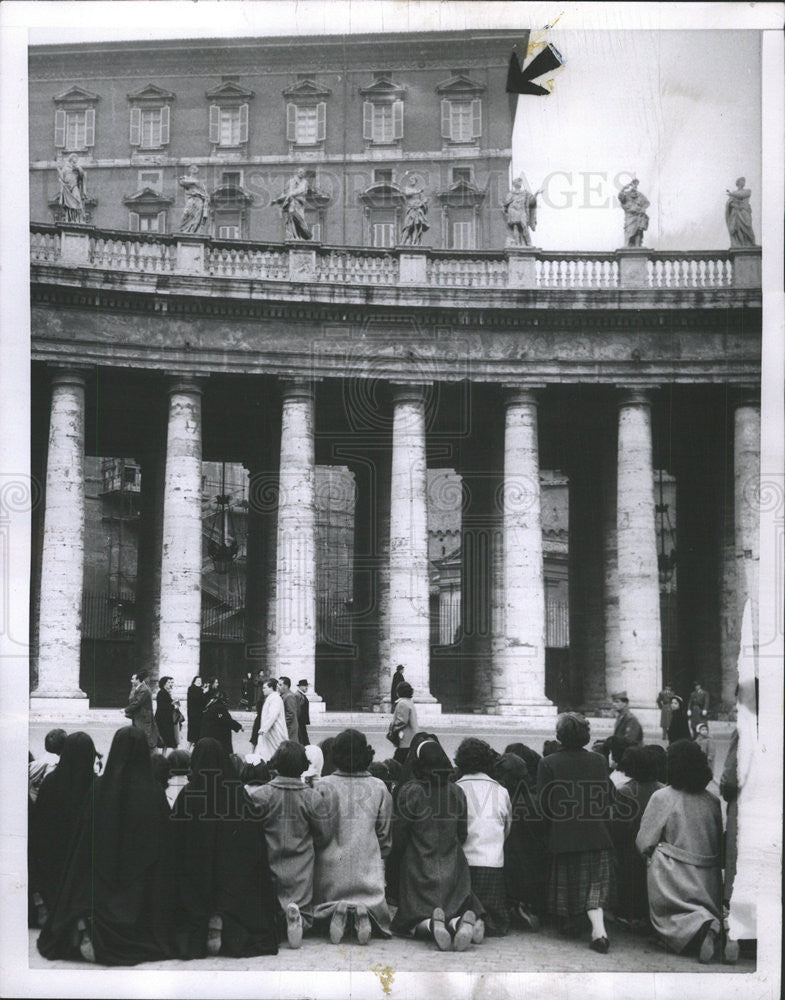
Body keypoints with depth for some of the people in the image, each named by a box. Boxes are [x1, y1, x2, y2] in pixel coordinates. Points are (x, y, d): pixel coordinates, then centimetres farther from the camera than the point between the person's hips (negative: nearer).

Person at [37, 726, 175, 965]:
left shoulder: (99, 789, -5)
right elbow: (164, 844, -4)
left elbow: (83, 839, 0)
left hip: (101, 880, 2)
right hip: (140, 881, -1)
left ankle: (86, 927, -21)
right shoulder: (154, 794, -8)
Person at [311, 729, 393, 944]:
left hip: (331, 867, -1)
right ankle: (363, 911, -21)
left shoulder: (323, 787, -4)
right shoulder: (379, 788, 3)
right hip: (368, 868, 1)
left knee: (323, 906, 18)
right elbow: (385, 835, 8)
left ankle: (337, 912, -18)